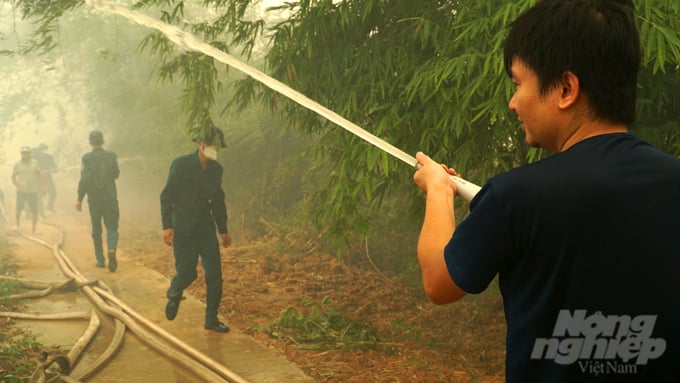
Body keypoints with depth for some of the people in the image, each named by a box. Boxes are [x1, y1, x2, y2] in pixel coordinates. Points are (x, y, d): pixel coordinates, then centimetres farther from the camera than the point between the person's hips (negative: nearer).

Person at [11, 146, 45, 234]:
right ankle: (17, 225, 15)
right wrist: (17, 186, -12)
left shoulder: (34, 163, 5)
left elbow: (38, 175, 5)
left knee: (34, 210, 0)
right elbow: (13, 177, 4)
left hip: (32, 190, 1)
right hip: (21, 191, -1)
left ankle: (33, 230, 10)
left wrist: (42, 187, -2)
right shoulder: (17, 164, 2)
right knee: (19, 208, -7)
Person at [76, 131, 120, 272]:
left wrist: (79, 199, -8)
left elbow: (84, 179, -13)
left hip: (94, 198, -1)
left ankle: (100, 260, 15)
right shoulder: (111, 156, -2)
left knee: (96, 231, 12)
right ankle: (111, 250, -21)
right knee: (112, 227, 6)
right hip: (110, 198, 1)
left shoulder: (86, 157, -8)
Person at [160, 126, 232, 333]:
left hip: (206, 228, 5)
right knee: (187, 272, -6)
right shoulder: (181, 164, -8)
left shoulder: (216, 169, 7)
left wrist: (223, 230, 18)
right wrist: (167, 226, -13)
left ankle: (211, 318, 10)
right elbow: (167, 196, -6)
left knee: (214, 274, -1)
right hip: (183, 229, -5)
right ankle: (174, 295, 29)